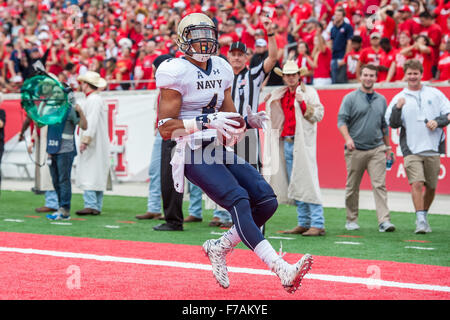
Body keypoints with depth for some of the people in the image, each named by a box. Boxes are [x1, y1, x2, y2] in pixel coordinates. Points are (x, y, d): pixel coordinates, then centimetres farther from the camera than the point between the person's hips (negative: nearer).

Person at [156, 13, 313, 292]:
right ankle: (283, 271, -36)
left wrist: (250, 121, 1)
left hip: (219, 151, 8)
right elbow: (165, 129, -14)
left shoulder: (221, 70, 13)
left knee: (267, 200, -6)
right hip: (193, 154, -7)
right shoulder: (176, 73, -8)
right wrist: (207, 121, -23)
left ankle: (220, 247, 13)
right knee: (239, 199, -25)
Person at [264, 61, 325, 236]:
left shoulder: (309, 92, 1)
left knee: (307, 183, -11)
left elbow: (318, 115, -8)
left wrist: (303, 103, -20)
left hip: (302, 143, -6)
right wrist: (270, 102, 11)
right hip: (286, 142, 7)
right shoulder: (280, 95, 18)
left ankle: (318, 224, -12)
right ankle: (303, 223, 10)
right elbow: (275, 118, 28)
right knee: (295, 186, 6)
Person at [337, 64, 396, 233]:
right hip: (356, 150, -2)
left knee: (379, 185, -8)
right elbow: (342, 120, -4)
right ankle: (351, 220, 18)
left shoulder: (381, 100, 14)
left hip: (376, 149, 2)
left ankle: (384, 221, -14)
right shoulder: (350, 98, 2)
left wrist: (387, 146, 21)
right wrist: (348, 138, -20)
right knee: (352, 187, 5)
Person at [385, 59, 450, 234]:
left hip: (433, 148, 2)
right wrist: (397, 108, -15)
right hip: (411, 149, -2)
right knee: (416, 184, -17)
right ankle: (420, 221, -16)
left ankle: (423, 217, 27)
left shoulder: (435, 94, 9)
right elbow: (392, 124, 2)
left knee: (431, 187, 8)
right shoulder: (399, 98, 7)